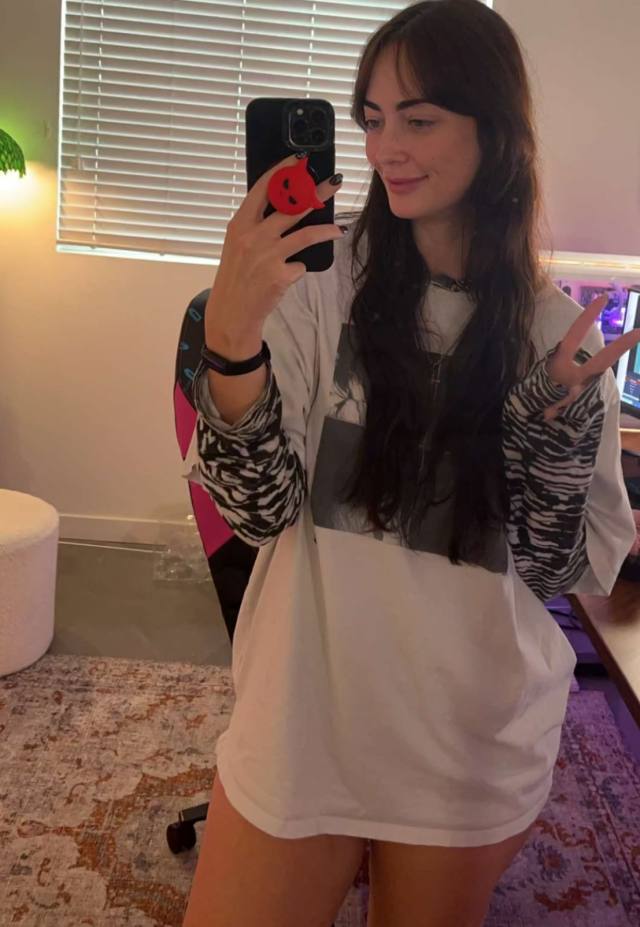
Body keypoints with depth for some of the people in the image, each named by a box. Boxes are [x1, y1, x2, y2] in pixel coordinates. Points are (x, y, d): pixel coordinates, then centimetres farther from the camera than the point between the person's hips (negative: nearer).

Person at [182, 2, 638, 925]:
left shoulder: (560, 330, -3)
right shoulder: (320, 276, -9)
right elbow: (263, 511, -14)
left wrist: (557, 415, -19)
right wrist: (229, 332, -28)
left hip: (477, 743, 2)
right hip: (307, 715, -1)